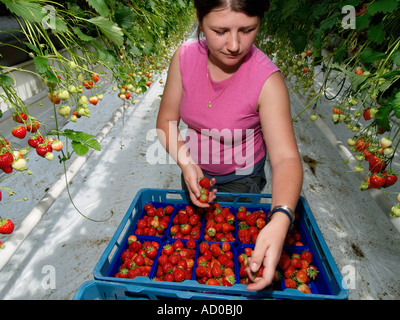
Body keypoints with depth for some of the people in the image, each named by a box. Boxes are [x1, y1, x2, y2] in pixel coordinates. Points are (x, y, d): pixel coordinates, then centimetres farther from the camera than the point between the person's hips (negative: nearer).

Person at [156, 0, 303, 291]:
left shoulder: (267, 80, -30)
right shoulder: (185, 57, -20)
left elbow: (286, 158, -35)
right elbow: (167, 120, -13)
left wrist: (280, 222, -52)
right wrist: (186, 163, -30)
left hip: (240, 178, -3)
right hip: (195, 170, 4)